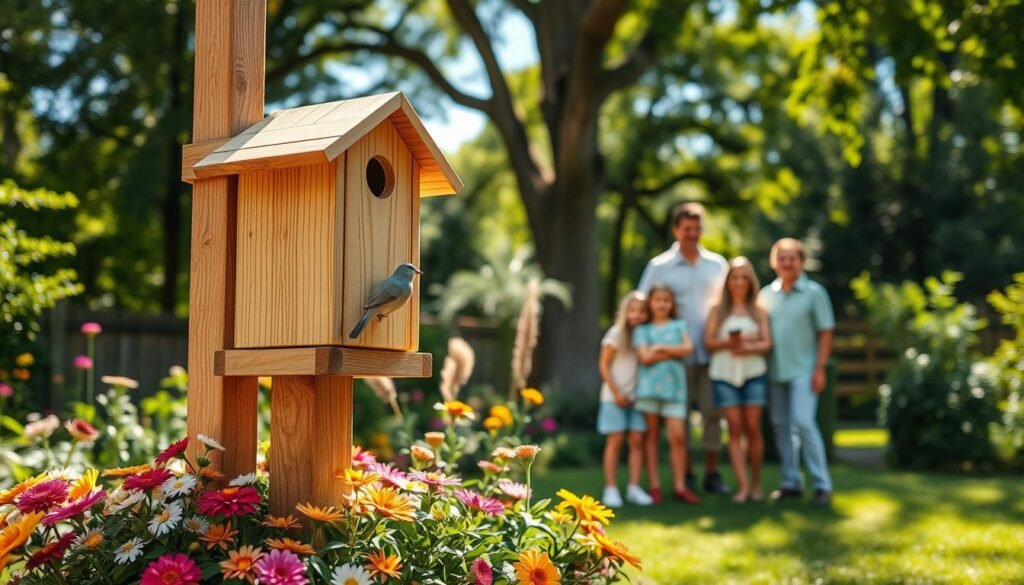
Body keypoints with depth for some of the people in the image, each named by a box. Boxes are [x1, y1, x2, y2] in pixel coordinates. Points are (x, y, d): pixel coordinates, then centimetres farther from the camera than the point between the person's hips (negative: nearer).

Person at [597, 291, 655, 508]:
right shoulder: (616, 334, -4)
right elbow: (604, 366, -5)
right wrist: (617, 393, -9)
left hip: (636, 396, 4)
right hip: (615, 396, -4)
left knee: (637, 441, -2)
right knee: (616, 440, -4)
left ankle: (634, 487, 1)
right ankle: (611, 488, -1)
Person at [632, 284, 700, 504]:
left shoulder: (679, 325, 13)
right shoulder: (642, 330, 8)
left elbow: (688, 348, -4)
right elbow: (645, 357, -7)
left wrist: (660, 347, -5)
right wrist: (674, 351, -5)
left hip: (674, 385, 1)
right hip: (649, 386, -1)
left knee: (678, 436, -6)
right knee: (652, 436, 3)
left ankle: (680, 486, -1)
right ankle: (654, 486, 7)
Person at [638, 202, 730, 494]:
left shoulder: (717, 264, 10)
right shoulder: (659, 266, 2)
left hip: (712, 351, 2)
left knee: (713, 412, 2)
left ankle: (712, 473, 11)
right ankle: (684, 475, 12)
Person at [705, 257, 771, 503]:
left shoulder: (758, 311, 10)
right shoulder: (718, 310, 9)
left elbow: (767, 343, 2)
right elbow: (708, 342, 1)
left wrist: (748, 347, -16)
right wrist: (729, 342, -17)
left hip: (753, 373, 0)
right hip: (724, 374, 0)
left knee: (753, 428, -2)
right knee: (735, 429, -3)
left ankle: (756, 483, 9)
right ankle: (743, 485, -5)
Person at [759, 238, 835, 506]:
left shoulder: (813, 292, -1)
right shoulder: (766, 294, 10)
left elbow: (825, 332, -2)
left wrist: (820, 369, -8)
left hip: (803, 371, -5)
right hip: (774, 371, 5)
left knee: (803, 422, -13)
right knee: (781, 425, 8)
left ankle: (822, 484, -6)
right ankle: (791, 482, 18)